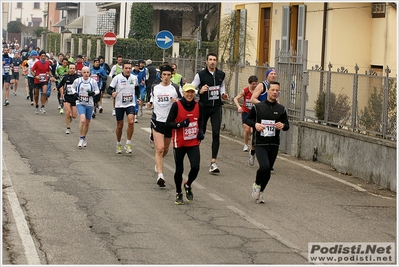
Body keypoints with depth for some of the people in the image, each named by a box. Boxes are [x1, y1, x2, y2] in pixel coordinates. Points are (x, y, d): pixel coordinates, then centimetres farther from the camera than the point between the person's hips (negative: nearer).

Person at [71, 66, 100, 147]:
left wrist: (93, 93, -13)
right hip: (80, 103, -2)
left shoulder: (93, 81, -4)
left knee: (87, 123, 12)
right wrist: (74, 93, -4)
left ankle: (84, 138, 35)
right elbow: (73, 87, 15)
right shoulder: (77, 81, -5)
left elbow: (97, 91, 8)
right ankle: (81, 138, -9)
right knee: (82, 120, -22)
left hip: (89, 104, 2)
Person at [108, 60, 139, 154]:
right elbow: (110, 88, -6)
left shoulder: (134, 78, 1)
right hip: (119, 104, -1)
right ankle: (118, 144, 29)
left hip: (131, 104, 1)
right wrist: (113, 93, -27)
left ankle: (128, 144, -9)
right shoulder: (117, 78, -8)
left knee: (131, 122, -21)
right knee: (120, 126, 7)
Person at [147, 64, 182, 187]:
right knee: (159, 148, -14)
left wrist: (177, 101, -18)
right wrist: (150, 104, -2)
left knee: (165, 148, 17)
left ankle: (158, 163, 48)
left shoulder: (175, 88, 0)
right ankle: (160, 175, -19)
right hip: (157, 121, -1)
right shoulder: (155, 88, 6)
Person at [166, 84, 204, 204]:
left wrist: (200, 131, 3)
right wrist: (180, 124, -27)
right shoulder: (176, 105, -12)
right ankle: (178, 194, 27)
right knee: (179, 170, 5)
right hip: (179, 143, -3)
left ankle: (188, 185, 21)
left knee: (195, 167, -11)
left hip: (194, 143, 3)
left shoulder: (198, 105, 1)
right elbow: (168, 123, -12)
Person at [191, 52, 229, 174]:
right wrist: (200, 91, -24)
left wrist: (223, 94, 6)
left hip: (216, 107, 2)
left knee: (216, 133, -9)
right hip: (204, 107, -2)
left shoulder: (221, 74, 5)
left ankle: (213, 162, -9)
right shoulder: (200, 75, -7)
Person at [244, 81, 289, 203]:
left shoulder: (281, 109, 5)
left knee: (268, 171, 8)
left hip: (274, 145, 3)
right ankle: (256, 184, 8)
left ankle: (260, 191, 30)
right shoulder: (258, 107, -1)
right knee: (264, 166, -22)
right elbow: (247, 119, 7)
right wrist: (255, 124, -13)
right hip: (260, 144, -3)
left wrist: (283, 126, -13)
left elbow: (287, 125, 11)